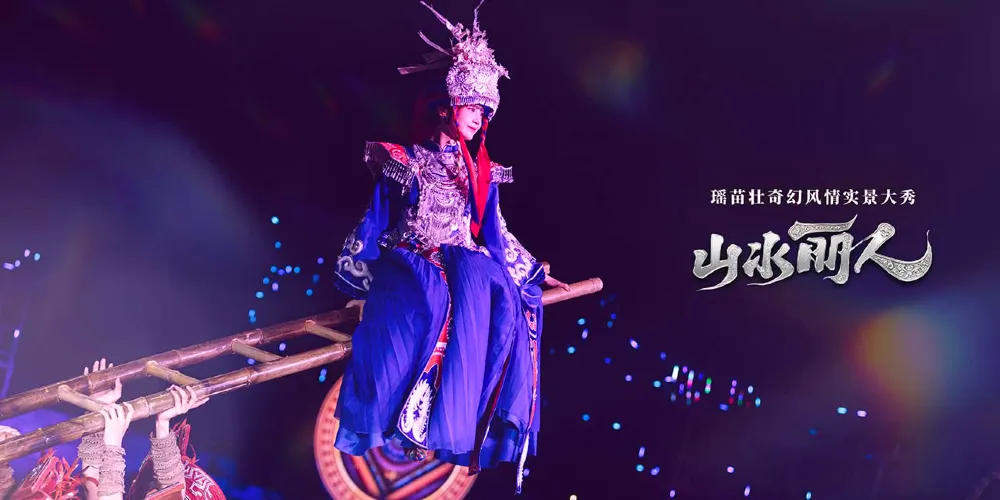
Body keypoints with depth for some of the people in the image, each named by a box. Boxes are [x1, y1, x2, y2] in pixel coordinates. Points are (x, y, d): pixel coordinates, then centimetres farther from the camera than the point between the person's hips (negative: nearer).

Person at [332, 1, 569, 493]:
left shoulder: (480, 172, 17)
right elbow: (374, 224, 8)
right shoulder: (407, 161, 5)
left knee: (500, 301, -33)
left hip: (464, 264, 3)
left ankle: (468, 420, -33)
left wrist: (537, 274, 27)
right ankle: (413, 419, -34)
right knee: (430, 306, -39)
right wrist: (356, 283, 4)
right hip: (410, 264, -3)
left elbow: (495, 232, 25)